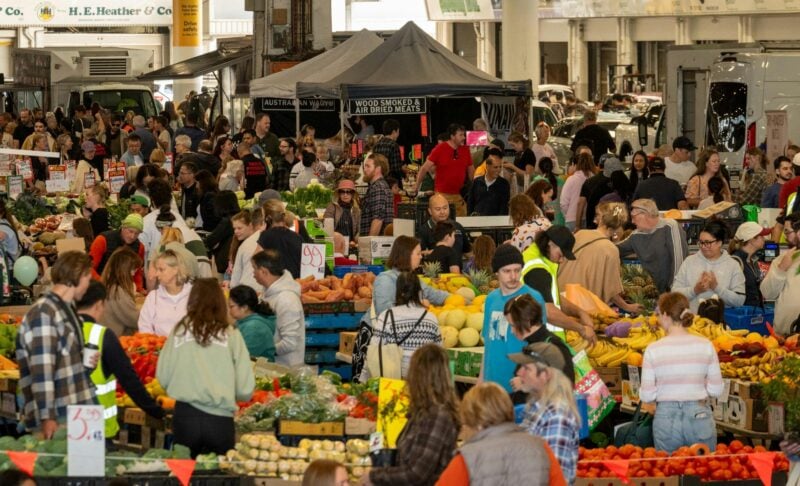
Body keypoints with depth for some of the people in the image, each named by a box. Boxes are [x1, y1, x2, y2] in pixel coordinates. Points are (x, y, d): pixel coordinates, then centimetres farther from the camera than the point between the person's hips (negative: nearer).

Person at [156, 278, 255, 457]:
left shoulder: (179, 332, 0)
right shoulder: (230, 335, -3)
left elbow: (162, 378, 3)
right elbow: (245, 389, -4)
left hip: (185, 416, 1)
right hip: (219, 419, -1)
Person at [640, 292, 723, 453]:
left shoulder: (654, 349, -8)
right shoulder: (705, 345, -4)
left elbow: (647, 396, -6)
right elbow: (716, 390, -1)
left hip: (666, 417, -1)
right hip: (699, 415, 1)